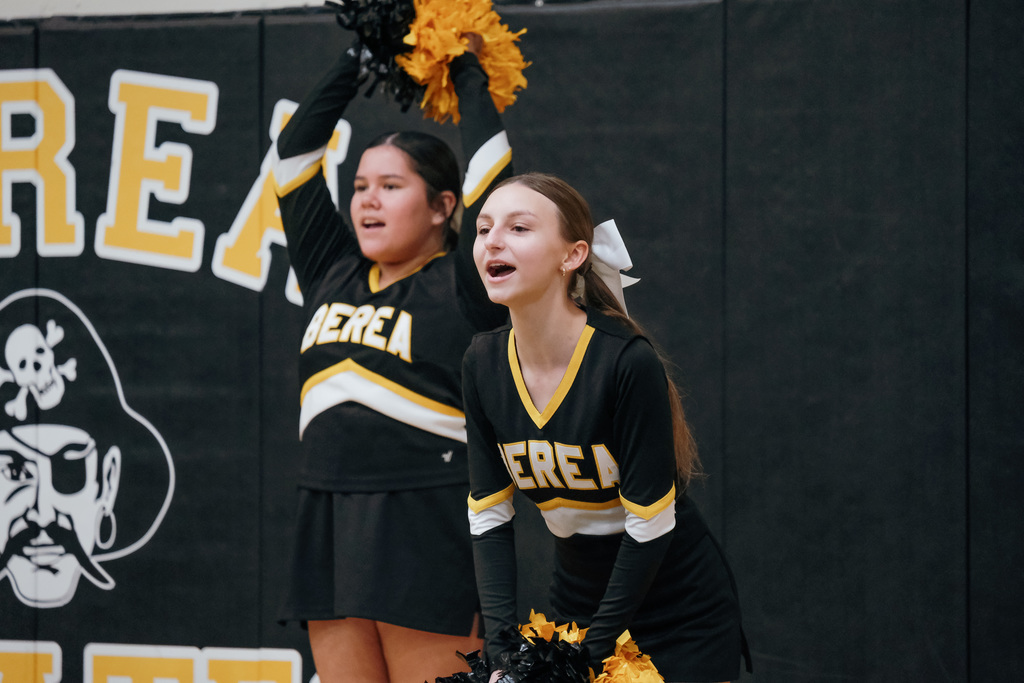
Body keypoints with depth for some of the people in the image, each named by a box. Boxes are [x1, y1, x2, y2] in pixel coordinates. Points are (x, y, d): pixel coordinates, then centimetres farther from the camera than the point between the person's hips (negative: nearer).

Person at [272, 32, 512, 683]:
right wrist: (354, 64, 17)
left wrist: (469, 75, 5)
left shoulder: (461, 287, -1)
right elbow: (293, 154, 16)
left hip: (429, 528, -6)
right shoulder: (333, 276, 14)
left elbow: (490, 169, -8)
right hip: (330, 527, 6)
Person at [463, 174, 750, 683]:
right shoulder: (484, 364, -6)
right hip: (575, 603, 5)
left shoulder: (629, 363, -23)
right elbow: (488, 518, -2)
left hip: (681, 620, -5)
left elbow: (650, 526, -20)